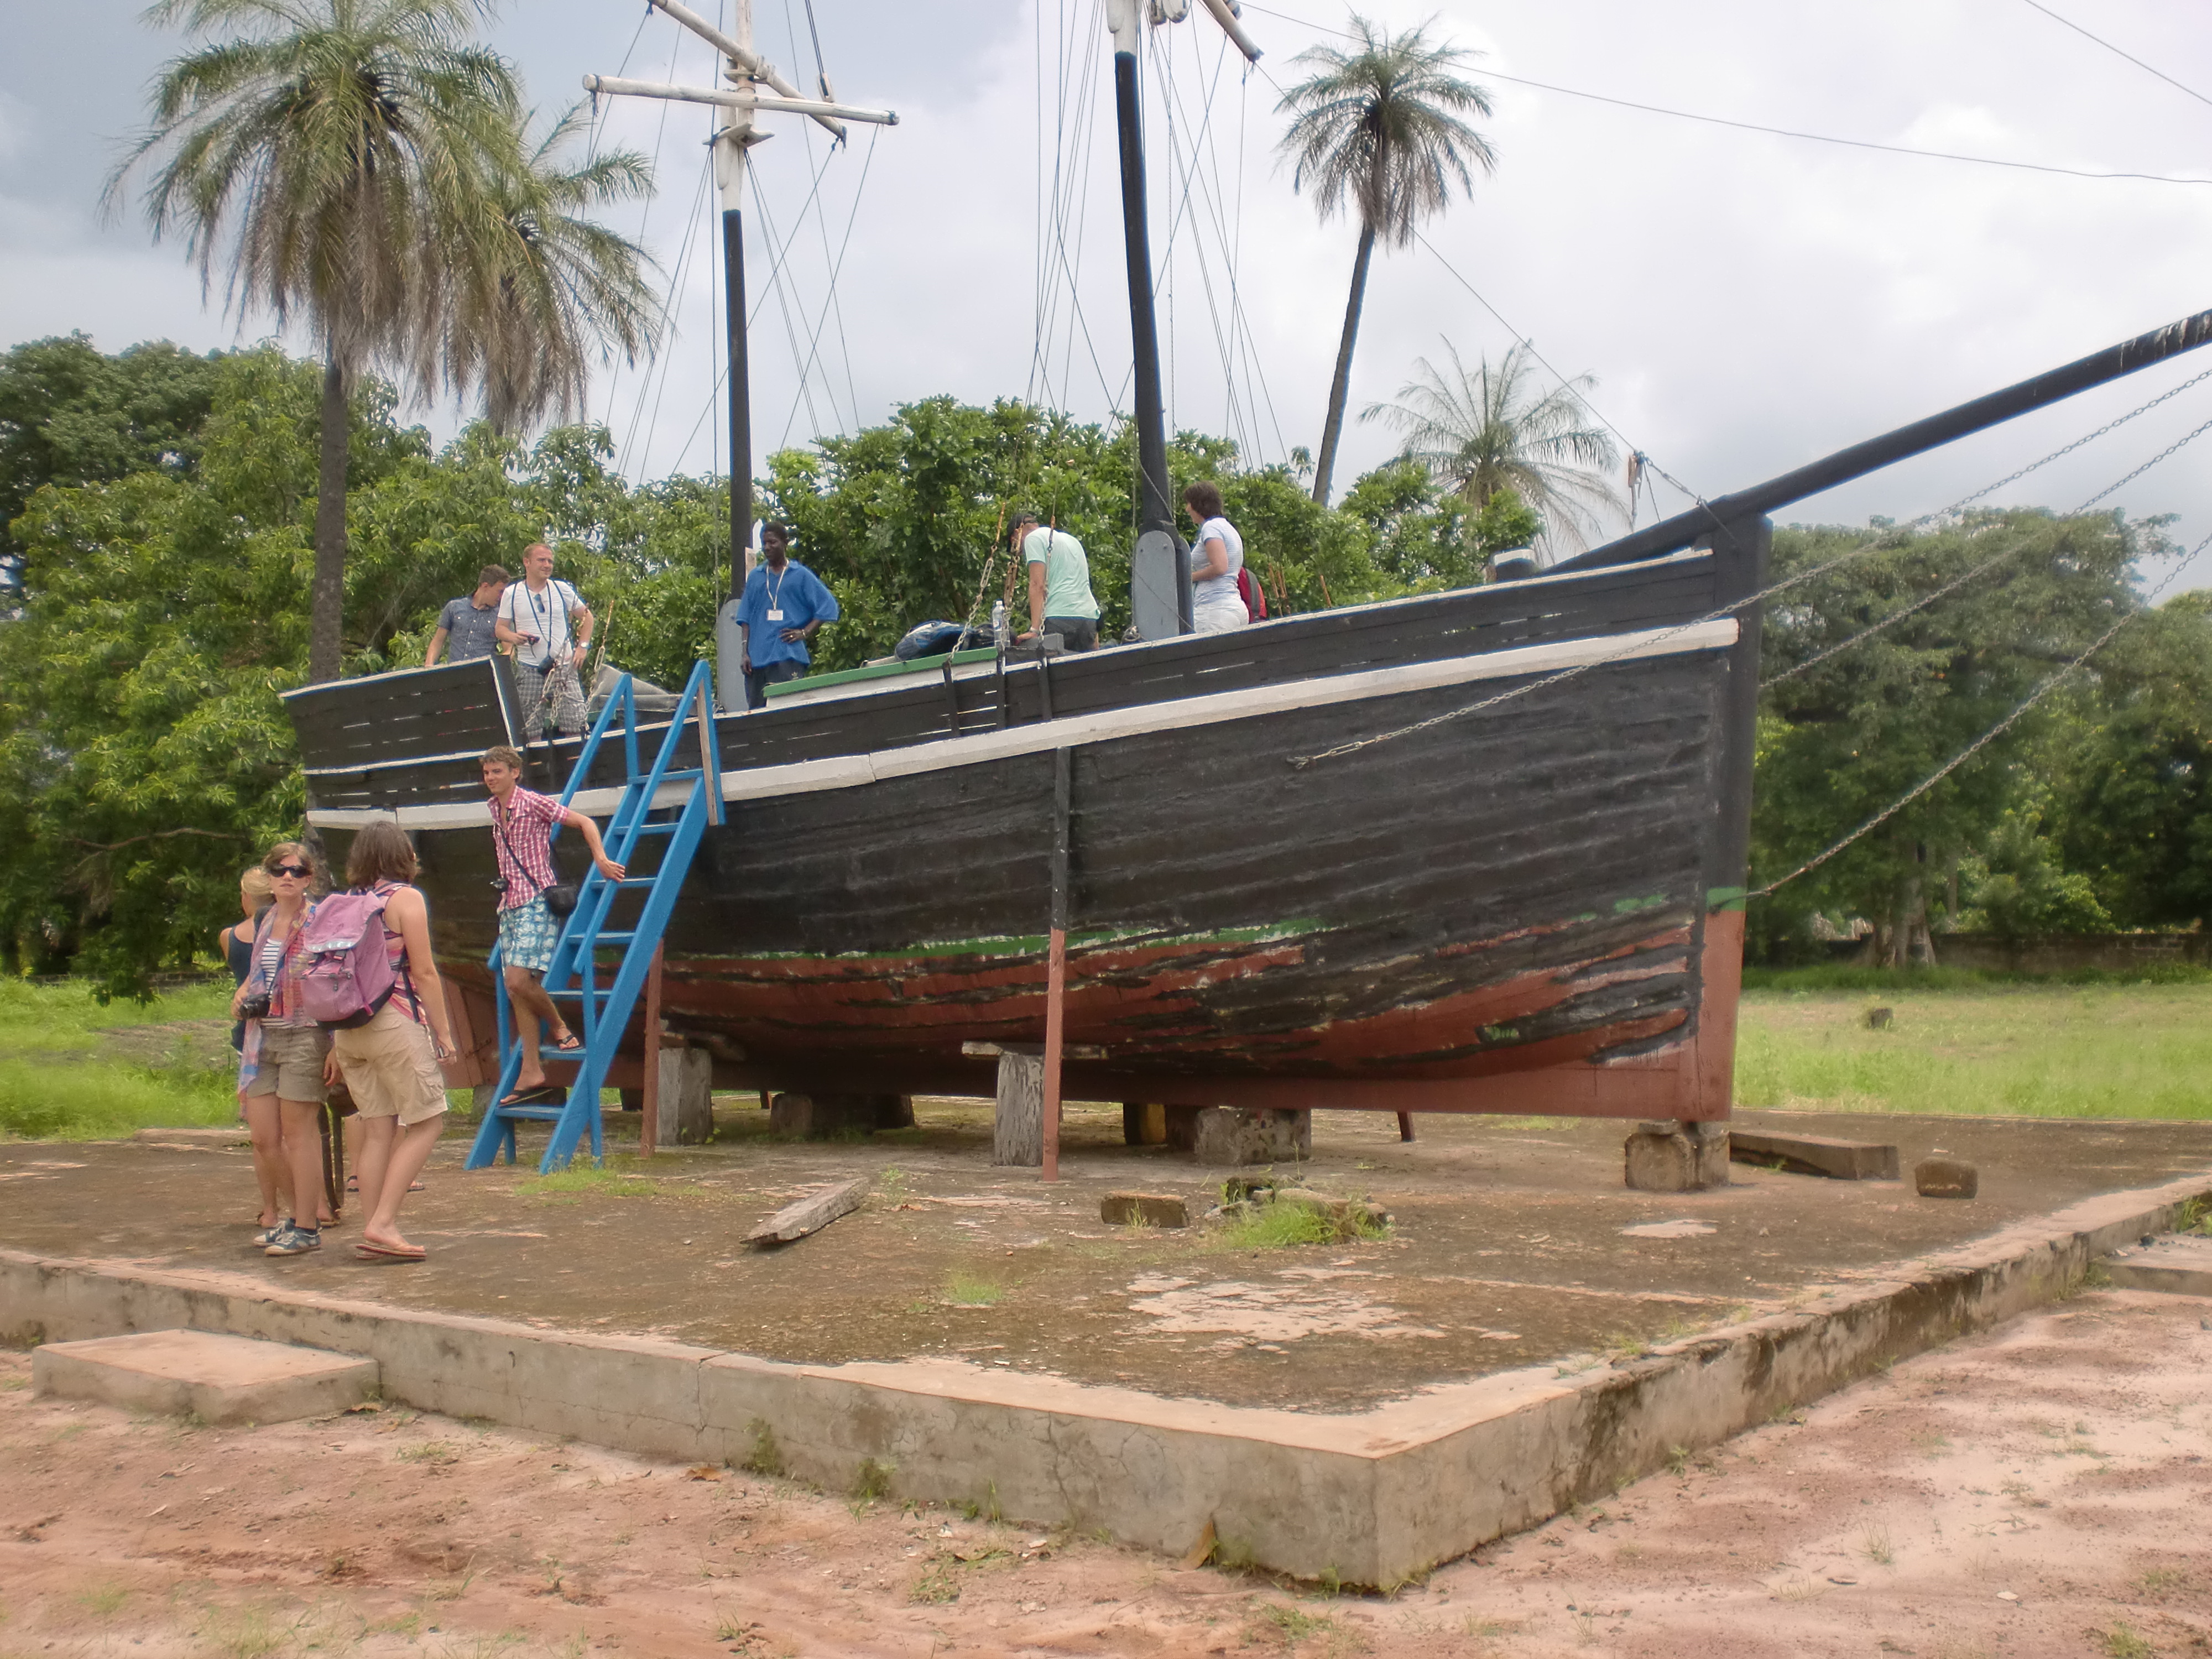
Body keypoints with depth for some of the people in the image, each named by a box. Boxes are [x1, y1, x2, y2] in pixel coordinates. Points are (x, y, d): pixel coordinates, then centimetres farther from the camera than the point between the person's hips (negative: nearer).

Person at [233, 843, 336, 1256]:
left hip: (304, 1035, -7)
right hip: (263, 1035, 7)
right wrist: (241, 995, 8)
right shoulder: (264, 921, 14)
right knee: (262, 1136, 6)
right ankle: (312, 1208, 23)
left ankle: (307, 1229, 5)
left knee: (298, 1130, -4)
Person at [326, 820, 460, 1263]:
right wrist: (443, 1032, -3)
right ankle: (383, 1224, -9)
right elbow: (423, 972, -9)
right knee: (426, 1123, 1)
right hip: (394, 1022, -6)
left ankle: (374, 1234, 8)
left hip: (349, 1027, 6)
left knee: (377, 1130, 9)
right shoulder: (406, 897, -4)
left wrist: (337, 1046, 18)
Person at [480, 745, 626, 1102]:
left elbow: (584, 822, -6)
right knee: (516, 990, 3)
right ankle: (531, 1072, 4)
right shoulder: (495, 810, 14)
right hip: (510, 905, 8)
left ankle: (562, 1029, 4)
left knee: (518, 981, -20)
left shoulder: (533, 803, -8)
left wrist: (601, 860, -16)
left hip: (536, 902, -8)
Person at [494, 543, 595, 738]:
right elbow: (500, 628, 9)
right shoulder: (511, 594, 5)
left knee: (574, 726, -8)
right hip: (529, 669, 0)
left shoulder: (562, 589, 7)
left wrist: (583, 647, 3)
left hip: (563, 666, 0)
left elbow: (587, 617, 15)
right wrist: (514, 637, -13)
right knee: (531, 732, -1)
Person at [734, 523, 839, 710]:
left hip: (788, 657, -3)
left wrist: (804, 633, -4)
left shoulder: (800, 575, 8)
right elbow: (745, 618, 15)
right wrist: (745, 651, 5)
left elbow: (828, 605, 5)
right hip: (757, 657, 3)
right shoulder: (755, 577, 17)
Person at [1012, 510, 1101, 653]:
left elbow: (1038, 585, -8)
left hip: (1060, 616, -8)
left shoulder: (1033, 538, 4)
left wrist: (1035, 630, -14)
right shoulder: (1071, 539, 30)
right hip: (1089, 617, 8)